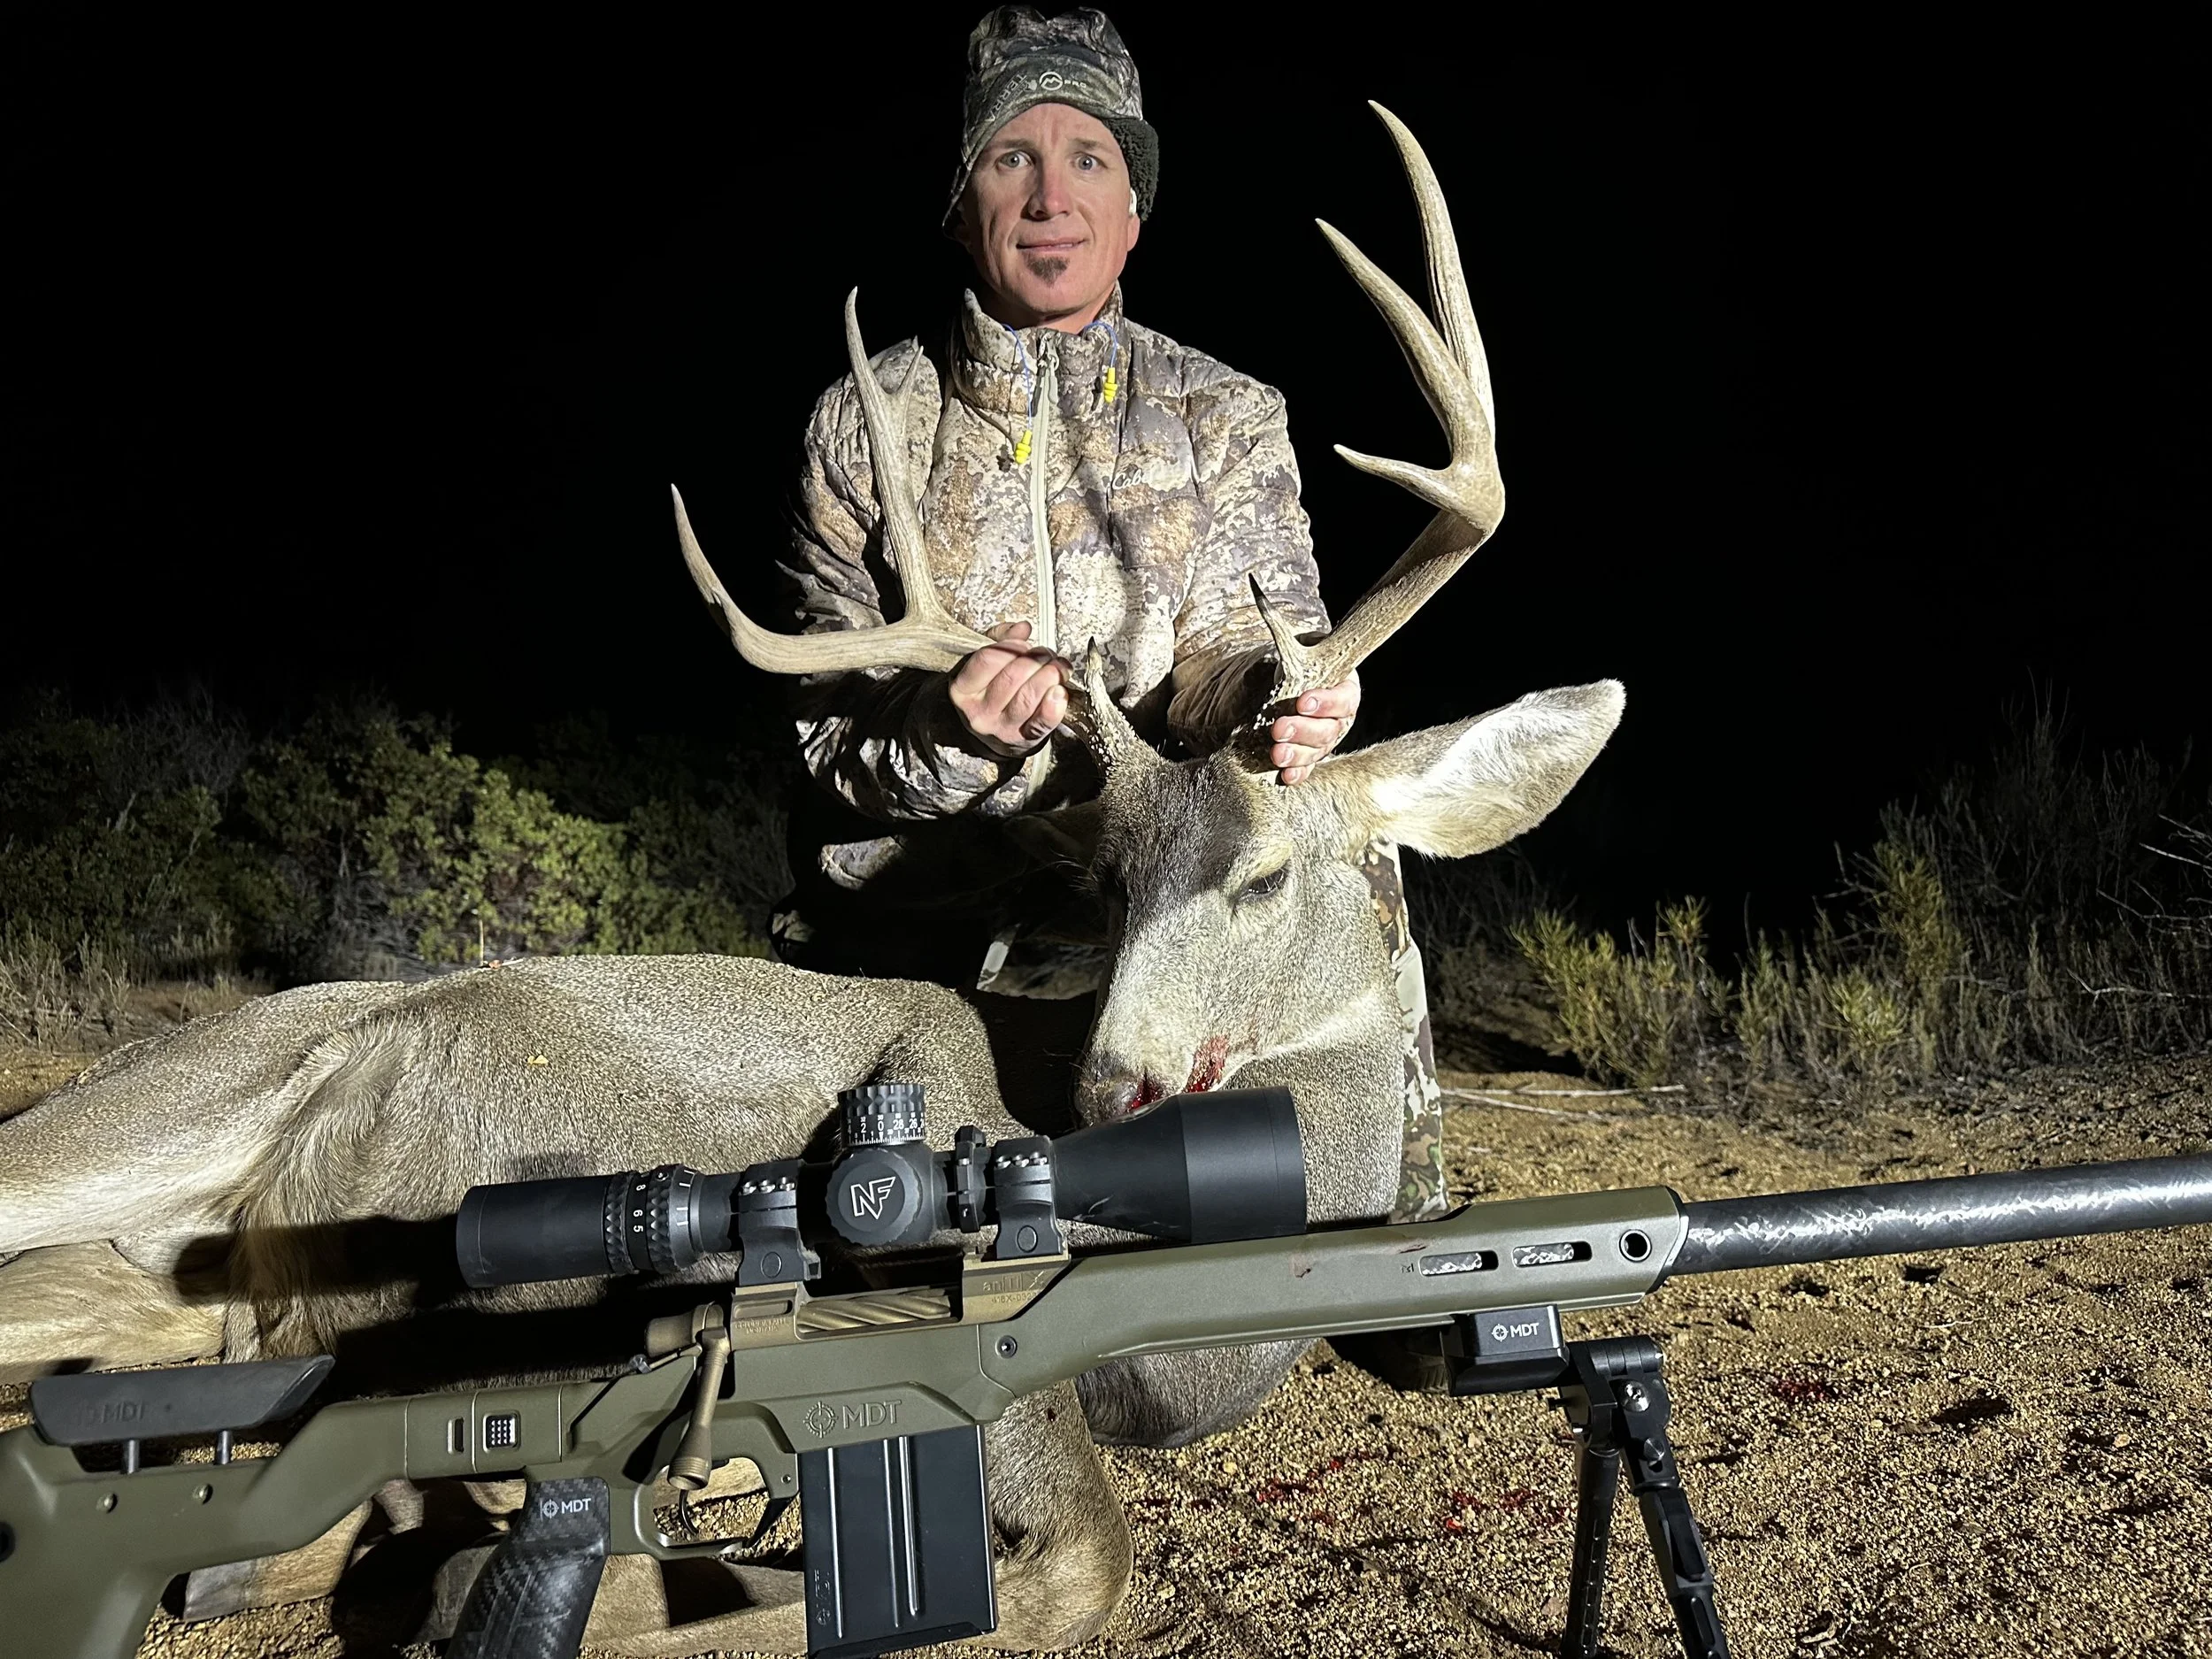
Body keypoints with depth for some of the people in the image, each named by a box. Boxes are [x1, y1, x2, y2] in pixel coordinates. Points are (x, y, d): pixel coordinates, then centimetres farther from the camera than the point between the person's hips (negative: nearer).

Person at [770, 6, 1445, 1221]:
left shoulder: (1227, 418, 5)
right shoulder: (864, 426, 2)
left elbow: (1229, 649, -5)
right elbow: (833, 727, -4)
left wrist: (1273, 697, -31)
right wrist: (948, 725, -28)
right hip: (914, 911, -1)